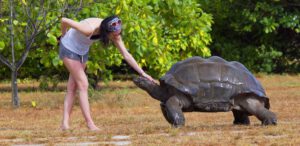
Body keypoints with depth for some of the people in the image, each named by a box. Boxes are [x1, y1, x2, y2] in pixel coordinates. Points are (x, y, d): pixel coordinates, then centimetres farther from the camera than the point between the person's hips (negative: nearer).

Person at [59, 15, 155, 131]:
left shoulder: (114, 33, -19)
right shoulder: (89, 29, -38)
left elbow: (126, 55, -16)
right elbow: (64, 21, -29)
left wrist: (142, 73, -21)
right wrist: (63, 35, -9)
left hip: (82, 51, 7)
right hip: (69, 48, -7)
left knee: (72, 88, 6)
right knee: (83, 84, -12)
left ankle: (65, 123, 8)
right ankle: (90, 124, -14)